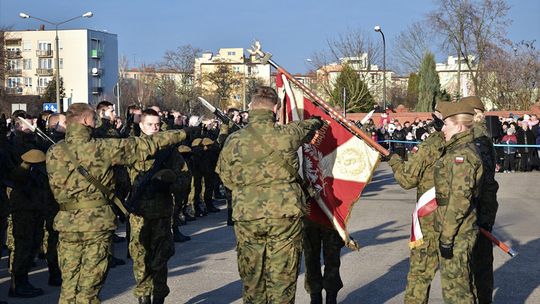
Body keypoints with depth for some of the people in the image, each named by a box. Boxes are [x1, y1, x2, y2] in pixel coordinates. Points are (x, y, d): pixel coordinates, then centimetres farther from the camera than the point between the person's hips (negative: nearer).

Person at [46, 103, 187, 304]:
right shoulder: (101, 148, -10)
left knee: (69, 286, 12)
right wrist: (178, 135, 9)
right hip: (98, 223, -4)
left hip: (67, 224, 4)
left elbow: (56, 188, 11)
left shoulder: (53, 153, 1)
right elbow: (143, 146, -2)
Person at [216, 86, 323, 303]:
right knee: (282, 281, 6)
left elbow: (226, 179, 9)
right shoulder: (286, 135, -9)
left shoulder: (233, 141, -2)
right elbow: (308, 127, 14)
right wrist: (317, 121, 37)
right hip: (285, 215, -2)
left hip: (246, 218, 3)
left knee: (252, 279, 14)